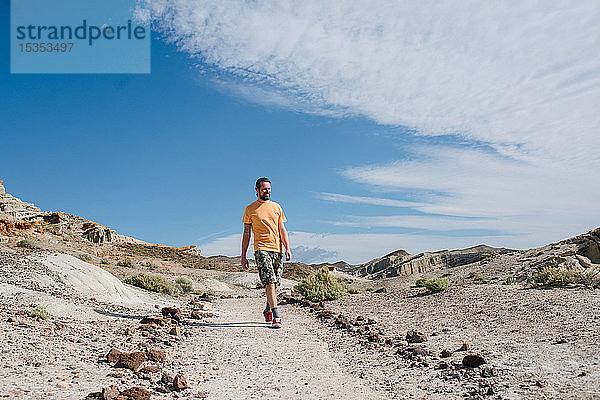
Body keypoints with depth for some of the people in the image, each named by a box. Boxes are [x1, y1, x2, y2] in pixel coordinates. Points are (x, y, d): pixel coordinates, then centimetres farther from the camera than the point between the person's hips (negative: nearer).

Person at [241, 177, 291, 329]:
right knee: (269, 282, -16)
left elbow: (282, 230, 14)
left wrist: (287, 248, 2)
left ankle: (268, 310, 27)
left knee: (275, 283, 6)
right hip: (261, 249, -4)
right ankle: (276, 316, -17)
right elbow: (246, 233, 7)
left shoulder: (276, 207, 16)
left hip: (278, 249, 4)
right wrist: (243, 255, 3)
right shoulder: (250, 209, 7)